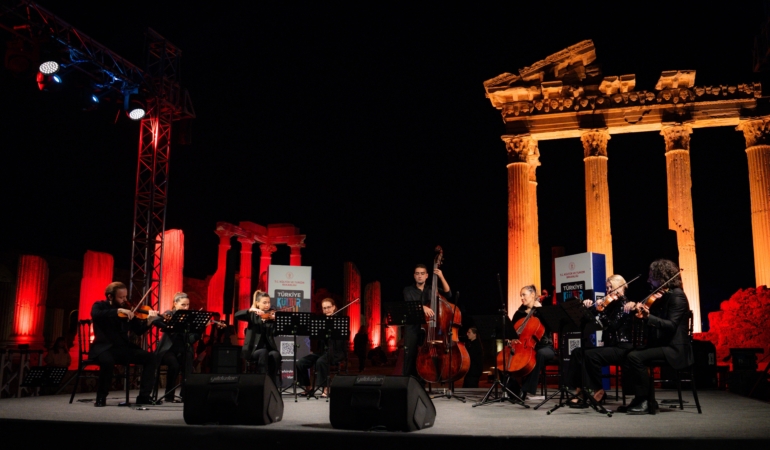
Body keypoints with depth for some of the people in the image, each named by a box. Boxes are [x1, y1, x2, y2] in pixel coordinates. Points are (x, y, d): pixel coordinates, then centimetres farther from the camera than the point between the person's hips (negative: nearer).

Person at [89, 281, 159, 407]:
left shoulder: (127, 309, 8)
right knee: (108, 361, -38)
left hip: (123, 347, 5)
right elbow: (95, 315, -27)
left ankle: (144, 396, -8)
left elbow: (138, 331, 4)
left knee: (149, 357, -14)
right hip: (104, 347, -4)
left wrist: (149, 321, -15)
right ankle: (101, 397, -16)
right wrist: (119, 311, -32)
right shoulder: (100, 306, -1)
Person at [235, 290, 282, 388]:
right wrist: (251, 310, -25)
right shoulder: (253, 315, 7)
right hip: (253, 349, -1)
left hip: (269, 348, 1)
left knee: (275, 354, -32)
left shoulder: (272, 315, 8)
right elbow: (236, 315, -12)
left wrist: (276, 320, -27)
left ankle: (275, 385, -24)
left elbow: (275, 332, -9)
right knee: (263, 352, -34)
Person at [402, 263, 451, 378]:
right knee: (409, 357, -6)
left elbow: (448, 294, -2)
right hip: (412, 328, -1)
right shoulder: (408, 290, 6)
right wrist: (423, 307, -32)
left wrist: (441, 277, -12)